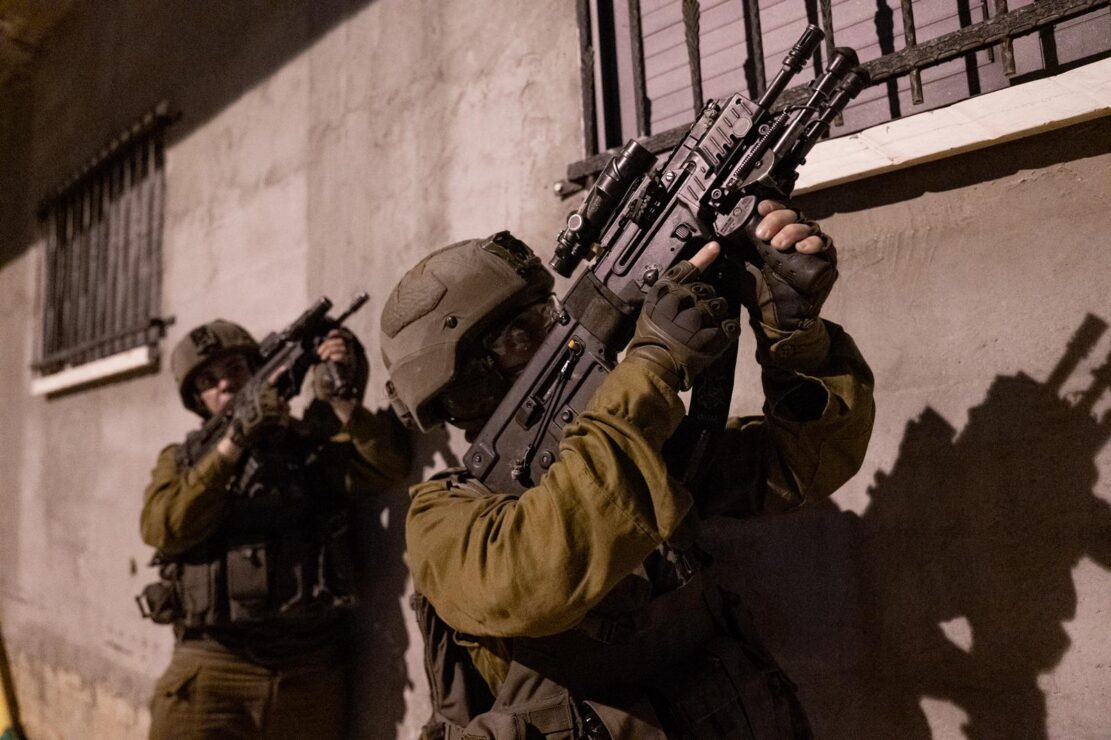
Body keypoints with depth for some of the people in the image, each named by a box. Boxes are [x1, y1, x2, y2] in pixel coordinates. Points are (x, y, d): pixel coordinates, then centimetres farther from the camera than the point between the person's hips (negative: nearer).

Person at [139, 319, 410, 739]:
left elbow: (388, 464, -9)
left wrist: (343, 399, -20)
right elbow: (163, 528, -8)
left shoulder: (312, 442, 6)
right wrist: (233, 442, -15)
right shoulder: (181, 459, 11)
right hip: (210, 671, 0)